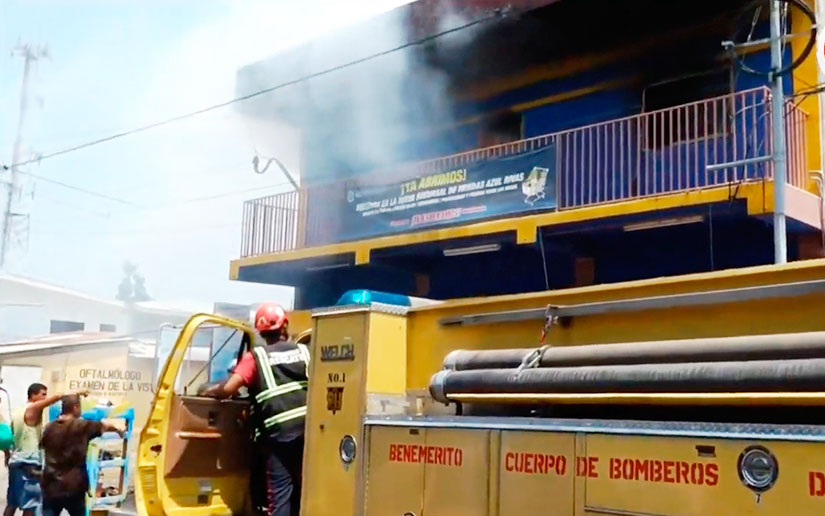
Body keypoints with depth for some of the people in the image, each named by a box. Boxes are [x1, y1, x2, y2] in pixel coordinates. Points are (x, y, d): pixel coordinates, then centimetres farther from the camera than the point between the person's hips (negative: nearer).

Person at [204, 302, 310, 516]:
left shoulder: (256, 356, 4)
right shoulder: (303, 351, 12)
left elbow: (229, 389, -6)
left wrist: (209, 391, 13)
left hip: (279, 432, -3)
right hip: (307, 428, 3)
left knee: (280, 492, 1)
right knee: (302, 490, 16)